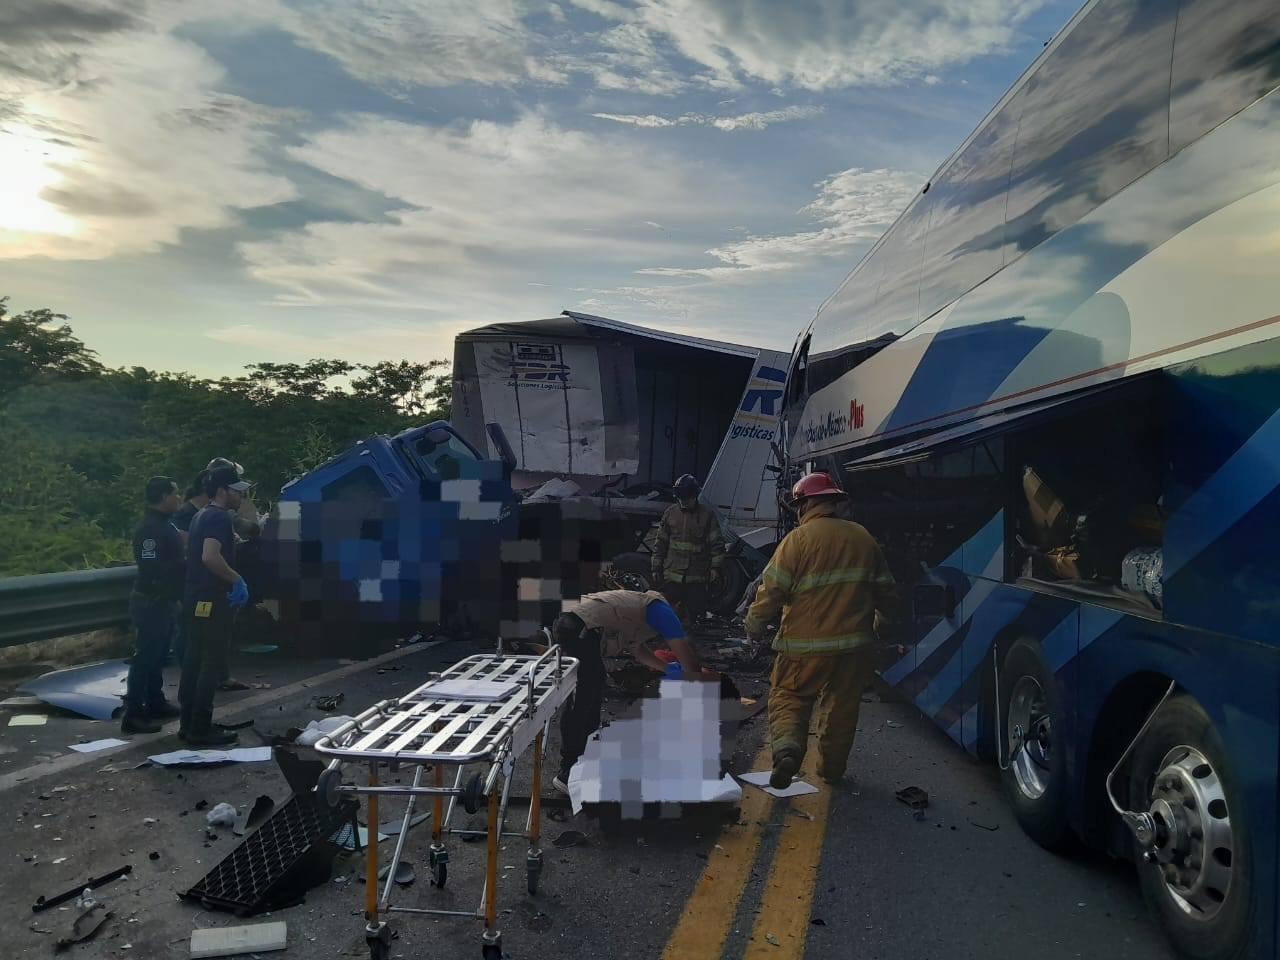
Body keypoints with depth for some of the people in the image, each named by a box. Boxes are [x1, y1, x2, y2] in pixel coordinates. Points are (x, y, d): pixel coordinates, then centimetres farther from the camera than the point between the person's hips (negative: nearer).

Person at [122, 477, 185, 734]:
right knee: (145, 657, -6)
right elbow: (153, 570, -25)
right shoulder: (150, 528, -19)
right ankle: (133, 714, -1)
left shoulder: (165, 524, 12)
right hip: (151, 603, -10)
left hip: (163, 601, 10)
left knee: (157, 655, 18)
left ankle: (155, 703, 29)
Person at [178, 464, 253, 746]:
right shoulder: (220, 517, -16)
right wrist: (237, 580, -23)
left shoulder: (201, 516, 15)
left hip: (196, 598, 10)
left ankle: (189, 723, 21)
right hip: (213, 600, -10)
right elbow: (210, 556, -30)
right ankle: (201, 730, 0)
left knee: (194, 660, 13)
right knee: (213, 663, -4)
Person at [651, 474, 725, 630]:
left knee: (695, 610, 3)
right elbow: (660, 543, 10)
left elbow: (717, 543, 0)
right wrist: (656, 568, 8)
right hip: (672, 575, 2)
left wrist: (715, 567, -7)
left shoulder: (707, 514, 0)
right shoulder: (671, 512, 6)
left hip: (697, 577, -2)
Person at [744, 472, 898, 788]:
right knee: (841, 707, 18)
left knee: (788, 697, 7)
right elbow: (886, 589, 14)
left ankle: (787, 747, -17)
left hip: (806, 645, -4)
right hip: (856, 644, 4)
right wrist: (884, 620, 32)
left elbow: (772, 589, -13)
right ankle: (832, 768, 28)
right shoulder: (863, 538, 6)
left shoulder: (798, 538, -10)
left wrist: (754, 625, 1)